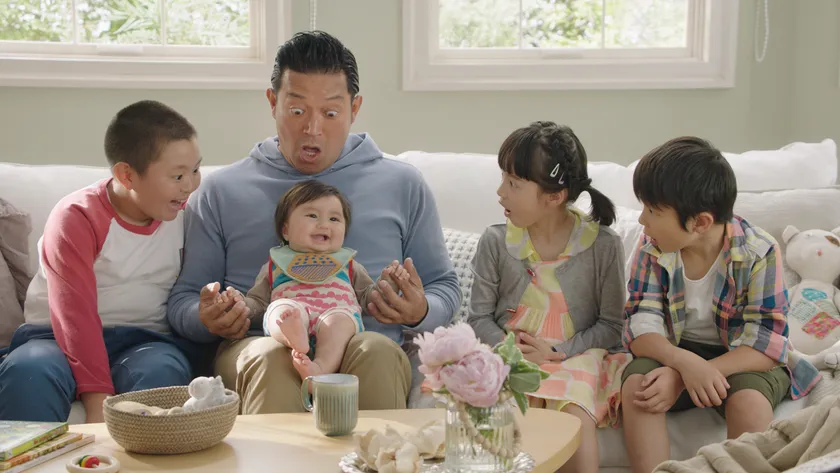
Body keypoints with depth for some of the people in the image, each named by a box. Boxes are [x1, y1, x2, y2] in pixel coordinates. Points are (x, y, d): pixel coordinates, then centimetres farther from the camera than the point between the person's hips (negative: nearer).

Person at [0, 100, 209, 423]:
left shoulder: (185, 214, 7)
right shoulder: (76, 217, -9)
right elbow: (75, 314, -18)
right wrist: (97, 400, -29)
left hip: (146, 340, 2)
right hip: (56, 336, -2)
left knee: (161, 372, -35)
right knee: (28, 371, -36)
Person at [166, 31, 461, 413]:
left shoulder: (402, 185, 20)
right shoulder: (222, 191, 18)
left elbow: (445, 286, 23)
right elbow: (183, 299, 18)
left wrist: (420, 312, -1)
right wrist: (207, 320, -7)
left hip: (370, 349, 1)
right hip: (257, 346, -1)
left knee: (377, 350, -35)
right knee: (270, 356, -36)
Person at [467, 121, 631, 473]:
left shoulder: (603, 245, -4)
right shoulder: (495, 242, 1)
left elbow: (610, 325, 1)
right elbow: (479, 318, 5)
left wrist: (558, 351, -11)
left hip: (576, 356, -1)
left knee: (572, 414, -30)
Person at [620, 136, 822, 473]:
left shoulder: (758, 253, -21)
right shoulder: (653, 248, -11)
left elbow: (767, 343, -24)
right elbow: (641, 324, -13)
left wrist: (681, 377, -35)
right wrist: (684, 362, -37)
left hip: (744, 359, -2)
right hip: (676, 351, 3)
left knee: (748, 400, -35)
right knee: (635, 385, -29)